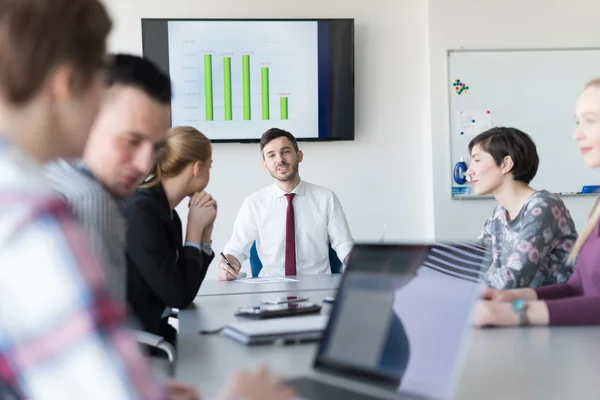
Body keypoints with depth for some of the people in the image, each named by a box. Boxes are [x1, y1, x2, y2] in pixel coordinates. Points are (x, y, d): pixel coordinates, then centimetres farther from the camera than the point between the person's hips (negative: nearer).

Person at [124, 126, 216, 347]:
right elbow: (179, 296, -19)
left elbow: (187, 291, 10)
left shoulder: (168, 213, 6)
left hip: (156, 333, 8)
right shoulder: (139, 211, -19)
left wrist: (205, 229, 2)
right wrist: (195, 228, -10)